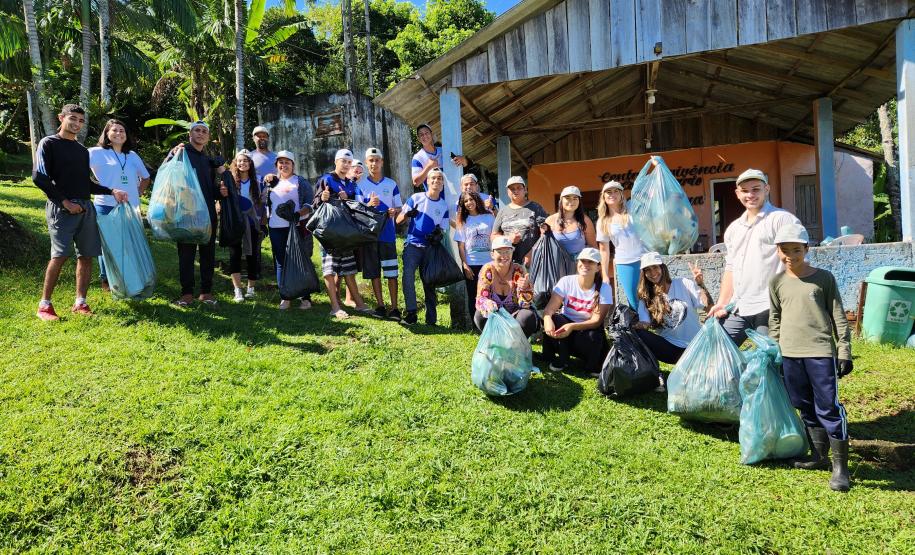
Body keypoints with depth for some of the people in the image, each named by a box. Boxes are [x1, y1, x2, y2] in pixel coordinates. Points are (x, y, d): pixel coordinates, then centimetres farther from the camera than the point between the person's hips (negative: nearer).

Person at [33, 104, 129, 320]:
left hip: (86, 208, 6)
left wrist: (112, 191, 9)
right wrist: (64, 202, -12)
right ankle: (44, 305, -2)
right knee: (60, 255, -13)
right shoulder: (48, 144, 3)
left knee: (86, 255, 2)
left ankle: (80, 302, 9)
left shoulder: (82, 150, 21)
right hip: (61, 208, -6)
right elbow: (39, 177, -6)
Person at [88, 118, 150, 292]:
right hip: (106, 206, -4)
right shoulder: (97, 153, -1)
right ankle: (106, 280, 15)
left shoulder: (132, 155, 14)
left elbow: (145, 177, 26)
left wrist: (138, 193, 14)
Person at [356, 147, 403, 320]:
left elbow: (399, 207, 10)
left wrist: (394, 212, -14)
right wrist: (370, 205, -19)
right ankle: (380, 306, 14)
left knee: (391, 273, -4)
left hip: (388, 233, 0)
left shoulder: (391, 184, 7)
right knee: (374, 272, 5)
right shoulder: (360, 185, 5)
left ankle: (394, 308, 1)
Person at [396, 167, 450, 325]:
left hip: (431, 247, 2)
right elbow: (398, 220, 2)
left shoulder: (444, 205, 8)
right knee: (408, 276, -20)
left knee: (430, 282, 6)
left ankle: (431, 318, 13)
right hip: (413, 245, -2)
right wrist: (407, 214, -21)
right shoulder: (416, 198, 2)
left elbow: (441, 228, 11)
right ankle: (411, 313, -13)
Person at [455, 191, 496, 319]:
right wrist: (465, 265, -6)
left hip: (488, 263, -1)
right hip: (471, 264, 1)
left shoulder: (489, 217, 7)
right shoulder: (462, 221, 8)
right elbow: (461, 246, 4)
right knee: (473, 296, 4)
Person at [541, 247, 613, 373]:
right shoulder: (566, 281, -10)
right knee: (554, 319, -30)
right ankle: (561, 359, -8)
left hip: (588, 330, -1)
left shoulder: (604, 288, -13)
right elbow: (550, 308, -18)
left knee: (595, 338, -35)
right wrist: (547, 319, -43)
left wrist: (572, 327, -37)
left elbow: (597, 320, -20)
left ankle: (591, 366, -2)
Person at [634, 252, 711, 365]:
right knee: (637, 334, -23)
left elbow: (710, 308, -5)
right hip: (669, 346, 1)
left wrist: (701, 284, -19)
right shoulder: (646, 297, 6)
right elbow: (645, 324, -6)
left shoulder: (684, 284, 1)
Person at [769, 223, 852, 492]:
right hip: (790, 354, 4)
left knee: (828, 407, -4)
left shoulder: (824, 278, -1)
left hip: (821, 351, -4)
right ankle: (819, 455, 26)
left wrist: (844, 352, -3)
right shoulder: (777, 283, 8)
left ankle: (840, 466, 4)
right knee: (806, 408, 13)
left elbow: (839, 317, 1)